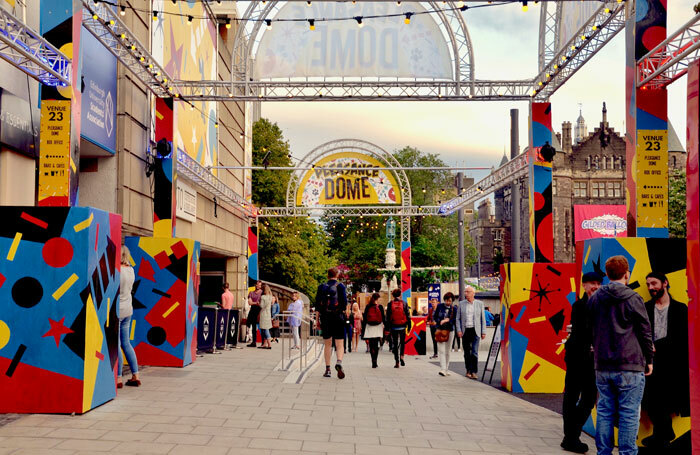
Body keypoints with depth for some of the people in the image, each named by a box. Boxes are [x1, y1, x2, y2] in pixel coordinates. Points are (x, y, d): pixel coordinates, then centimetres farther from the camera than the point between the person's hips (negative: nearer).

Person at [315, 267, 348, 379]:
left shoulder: (322, 287, 7)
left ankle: (328, 369, 9)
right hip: (337, 318, -2)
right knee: (340, 344, -1)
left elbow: (317, 305, 4)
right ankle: (339, 363, -28)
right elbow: (345, 302, -7)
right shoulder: (340, 286, -1)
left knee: (327, 344, 12)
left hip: (325, 318, 2)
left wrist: (317, 320, 7)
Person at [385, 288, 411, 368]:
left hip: (393, 327, -1)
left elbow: (387, 317, -1)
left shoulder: (390, 304, -3)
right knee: (402, 342, 18)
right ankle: (401, 356, 0)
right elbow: (408, 315, 0)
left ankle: (397, 362, 4)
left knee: (394, 344, 5)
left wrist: (386, 328, 4)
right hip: (402, 327, 1)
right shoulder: (404, 304, -1)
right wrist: (409, 326, 7)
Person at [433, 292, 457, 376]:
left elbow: (455, 320, -3)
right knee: (441, 350, -11)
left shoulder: (454, 308, 0)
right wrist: (440, 322, -8)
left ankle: (446, 369, 17)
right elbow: (434, 317, 6)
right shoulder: (440, 306, 1)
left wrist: (447, 320, -14)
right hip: (440, 330, -1)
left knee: (447, 351, 8)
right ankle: (443, 369, -18)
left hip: (450, 331, 1)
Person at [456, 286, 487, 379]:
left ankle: (473, 372, -9)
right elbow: (458, 319, 7)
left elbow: (483, 319, 6)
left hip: (475, 331, -2)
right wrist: (459, 330, -5)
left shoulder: (480, 304, 4)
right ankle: (468, 371, 19)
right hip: (465, 331, 2)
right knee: (467, 352, 7)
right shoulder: (461, 304, 6)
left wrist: (483, 332, 1)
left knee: (474, 352, -12)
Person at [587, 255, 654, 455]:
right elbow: (645, 332, -3)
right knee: (629, 413, 1)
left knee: (605, 411, 11)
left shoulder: (594, 298, 7)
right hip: (630, 366, -5)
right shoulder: (632, 299, -8)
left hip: (602, 367, 5)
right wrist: (649, 360, 8)